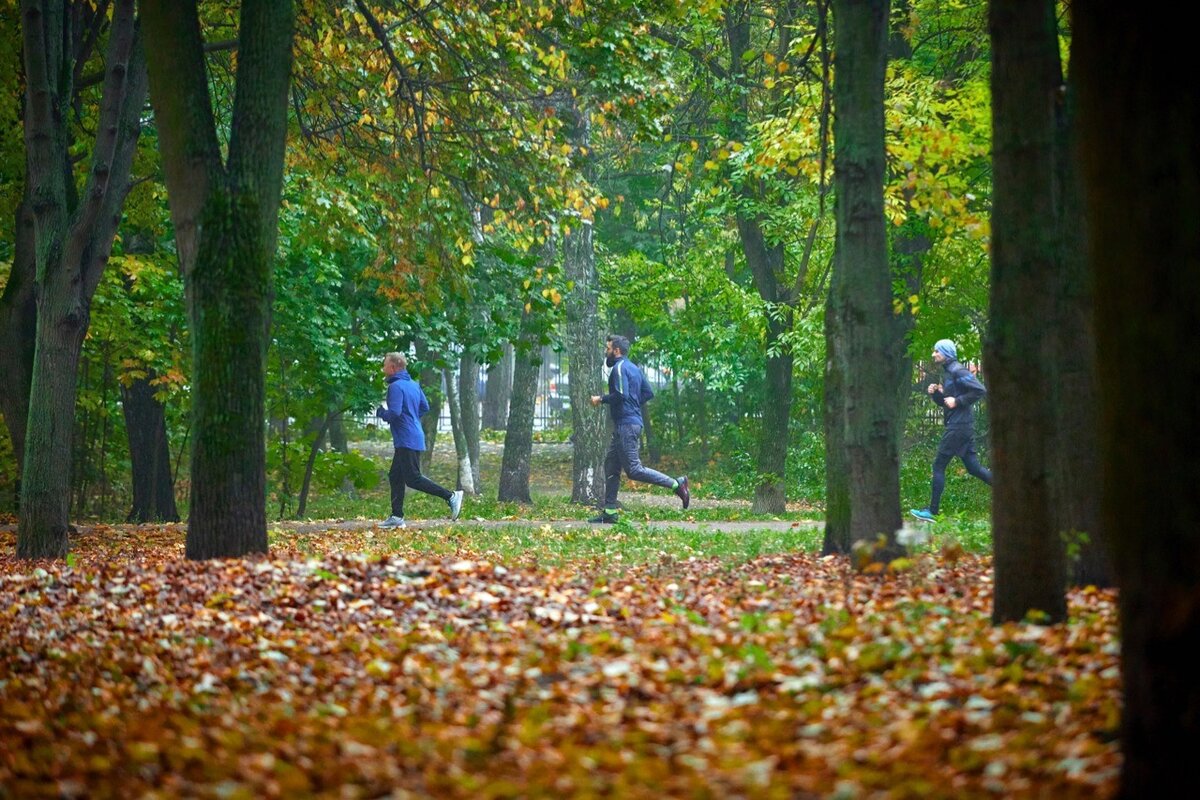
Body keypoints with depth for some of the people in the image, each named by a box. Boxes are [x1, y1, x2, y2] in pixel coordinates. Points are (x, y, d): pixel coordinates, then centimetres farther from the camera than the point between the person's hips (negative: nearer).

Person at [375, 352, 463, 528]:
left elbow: (394, 413, -23)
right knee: (395, 477, 12)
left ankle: (451, 496, -11)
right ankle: (397, 517, 12)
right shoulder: (413, 384, 14)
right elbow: (425, 407, 20)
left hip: (406, 440, -10)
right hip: (415, 437, 10)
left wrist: (381, 412, -4)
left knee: (413, 478, -8)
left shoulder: (396, 386, -15)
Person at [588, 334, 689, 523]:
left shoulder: (619, 368, -12)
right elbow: (648, 392, 18)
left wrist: (601, 399, -11)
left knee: (633, 469, -11)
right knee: (611, 466, 11)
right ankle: (609, 511, 12)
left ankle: (676, 484, -13)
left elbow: (621, 394, -23)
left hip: (626, 425, -10)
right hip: (630, 422, 10)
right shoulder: (633, 368, 18)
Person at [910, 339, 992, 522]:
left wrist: (958, 401, -18)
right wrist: (935, 393, 6)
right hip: (963, 426, 10)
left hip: (958, 426, -10)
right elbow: (944, 402, 26)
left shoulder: (958, 371, -12)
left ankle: (932, 512, -2)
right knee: (973, 467, 10)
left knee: (939, 465, -5)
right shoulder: (947, 373, 19)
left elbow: (980, 390, -20)